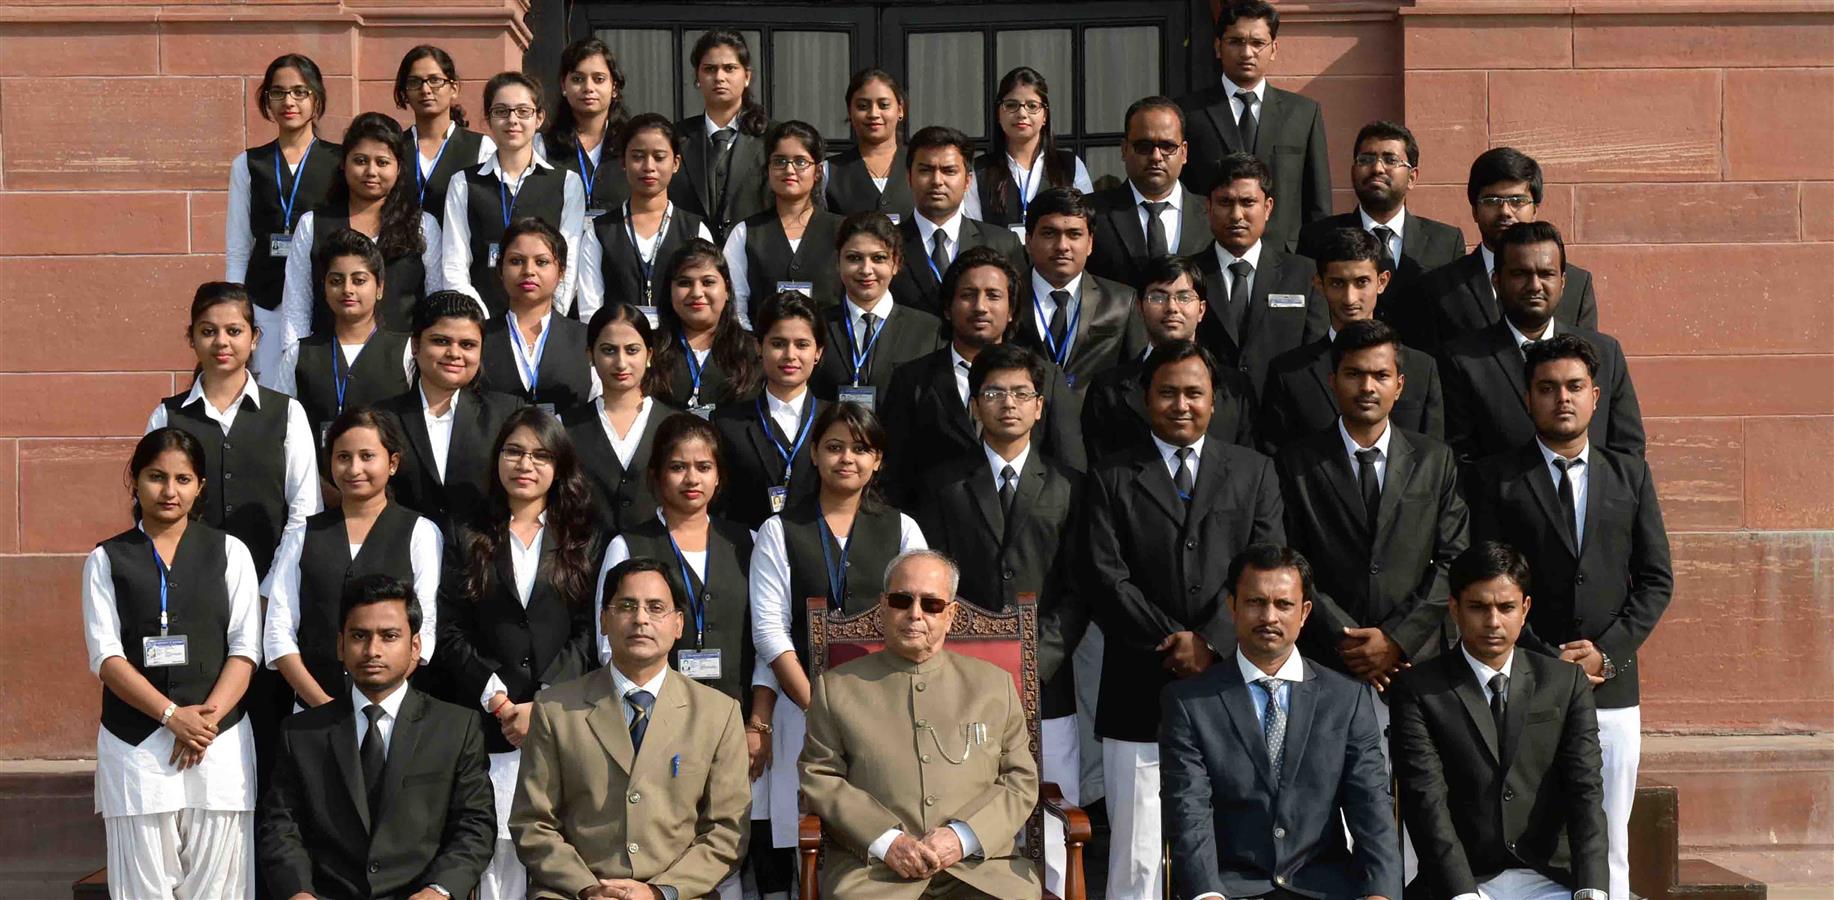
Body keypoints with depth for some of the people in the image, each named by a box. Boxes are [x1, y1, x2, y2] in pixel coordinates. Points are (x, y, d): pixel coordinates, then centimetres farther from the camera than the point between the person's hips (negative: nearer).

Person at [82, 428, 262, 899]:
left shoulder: (229, 551, 10)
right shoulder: (107, 559, 9)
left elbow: (245, 647, 2)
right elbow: (105, 653, -1)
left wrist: (207, 719, -12)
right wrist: (172, 715, -13)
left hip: (219, 738, 0)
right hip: (134, 743, 0)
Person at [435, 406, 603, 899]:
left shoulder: (584, 543, 13)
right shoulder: (470, 543, 14)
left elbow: (587, 634, 3)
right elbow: (451, 636, 6)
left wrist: (543, 704, -9)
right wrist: (498, 700, -8)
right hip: (489, 729, 0)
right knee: (498, 854, -6)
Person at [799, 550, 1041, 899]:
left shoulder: (994, 683, 18)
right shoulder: (837, 686, 14)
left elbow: (1021, 779, 13)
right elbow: (818, 778, 8)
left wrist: (964, 836, -4)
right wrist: (886, 841, -7)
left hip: (981, 862, 1)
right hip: (872, 866, -1)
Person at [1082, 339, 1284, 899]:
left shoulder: (1254, 472, 11)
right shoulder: (1111, 479, 6)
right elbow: (1107, 580, -3)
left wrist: (1211, 642, -12)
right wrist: (1172, 644, -11)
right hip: (1141, 694, -1)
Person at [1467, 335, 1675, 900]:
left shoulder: (1630, 475, 12)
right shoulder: (1497, 478, 3)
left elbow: (1656, 579, 9)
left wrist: (1609, 652, -5)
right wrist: (1544, 660, -9)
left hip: (1611, 687, 3)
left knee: (1607, 842, 6)